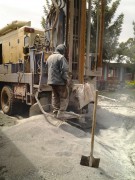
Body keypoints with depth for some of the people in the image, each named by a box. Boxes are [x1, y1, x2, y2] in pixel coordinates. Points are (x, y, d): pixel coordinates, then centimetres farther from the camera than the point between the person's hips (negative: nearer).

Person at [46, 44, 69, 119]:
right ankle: (60, 115, 1)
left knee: (55, 97, 15)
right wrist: (66, 80, -11)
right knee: (64, 98, 2)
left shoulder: (49, 57, 14)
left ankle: (55, 113, 21)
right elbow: (64, 70, -18)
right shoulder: (61, 57, -12)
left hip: (51, 81, 8)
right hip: (60, 81, -8)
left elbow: (48, 69, 20)